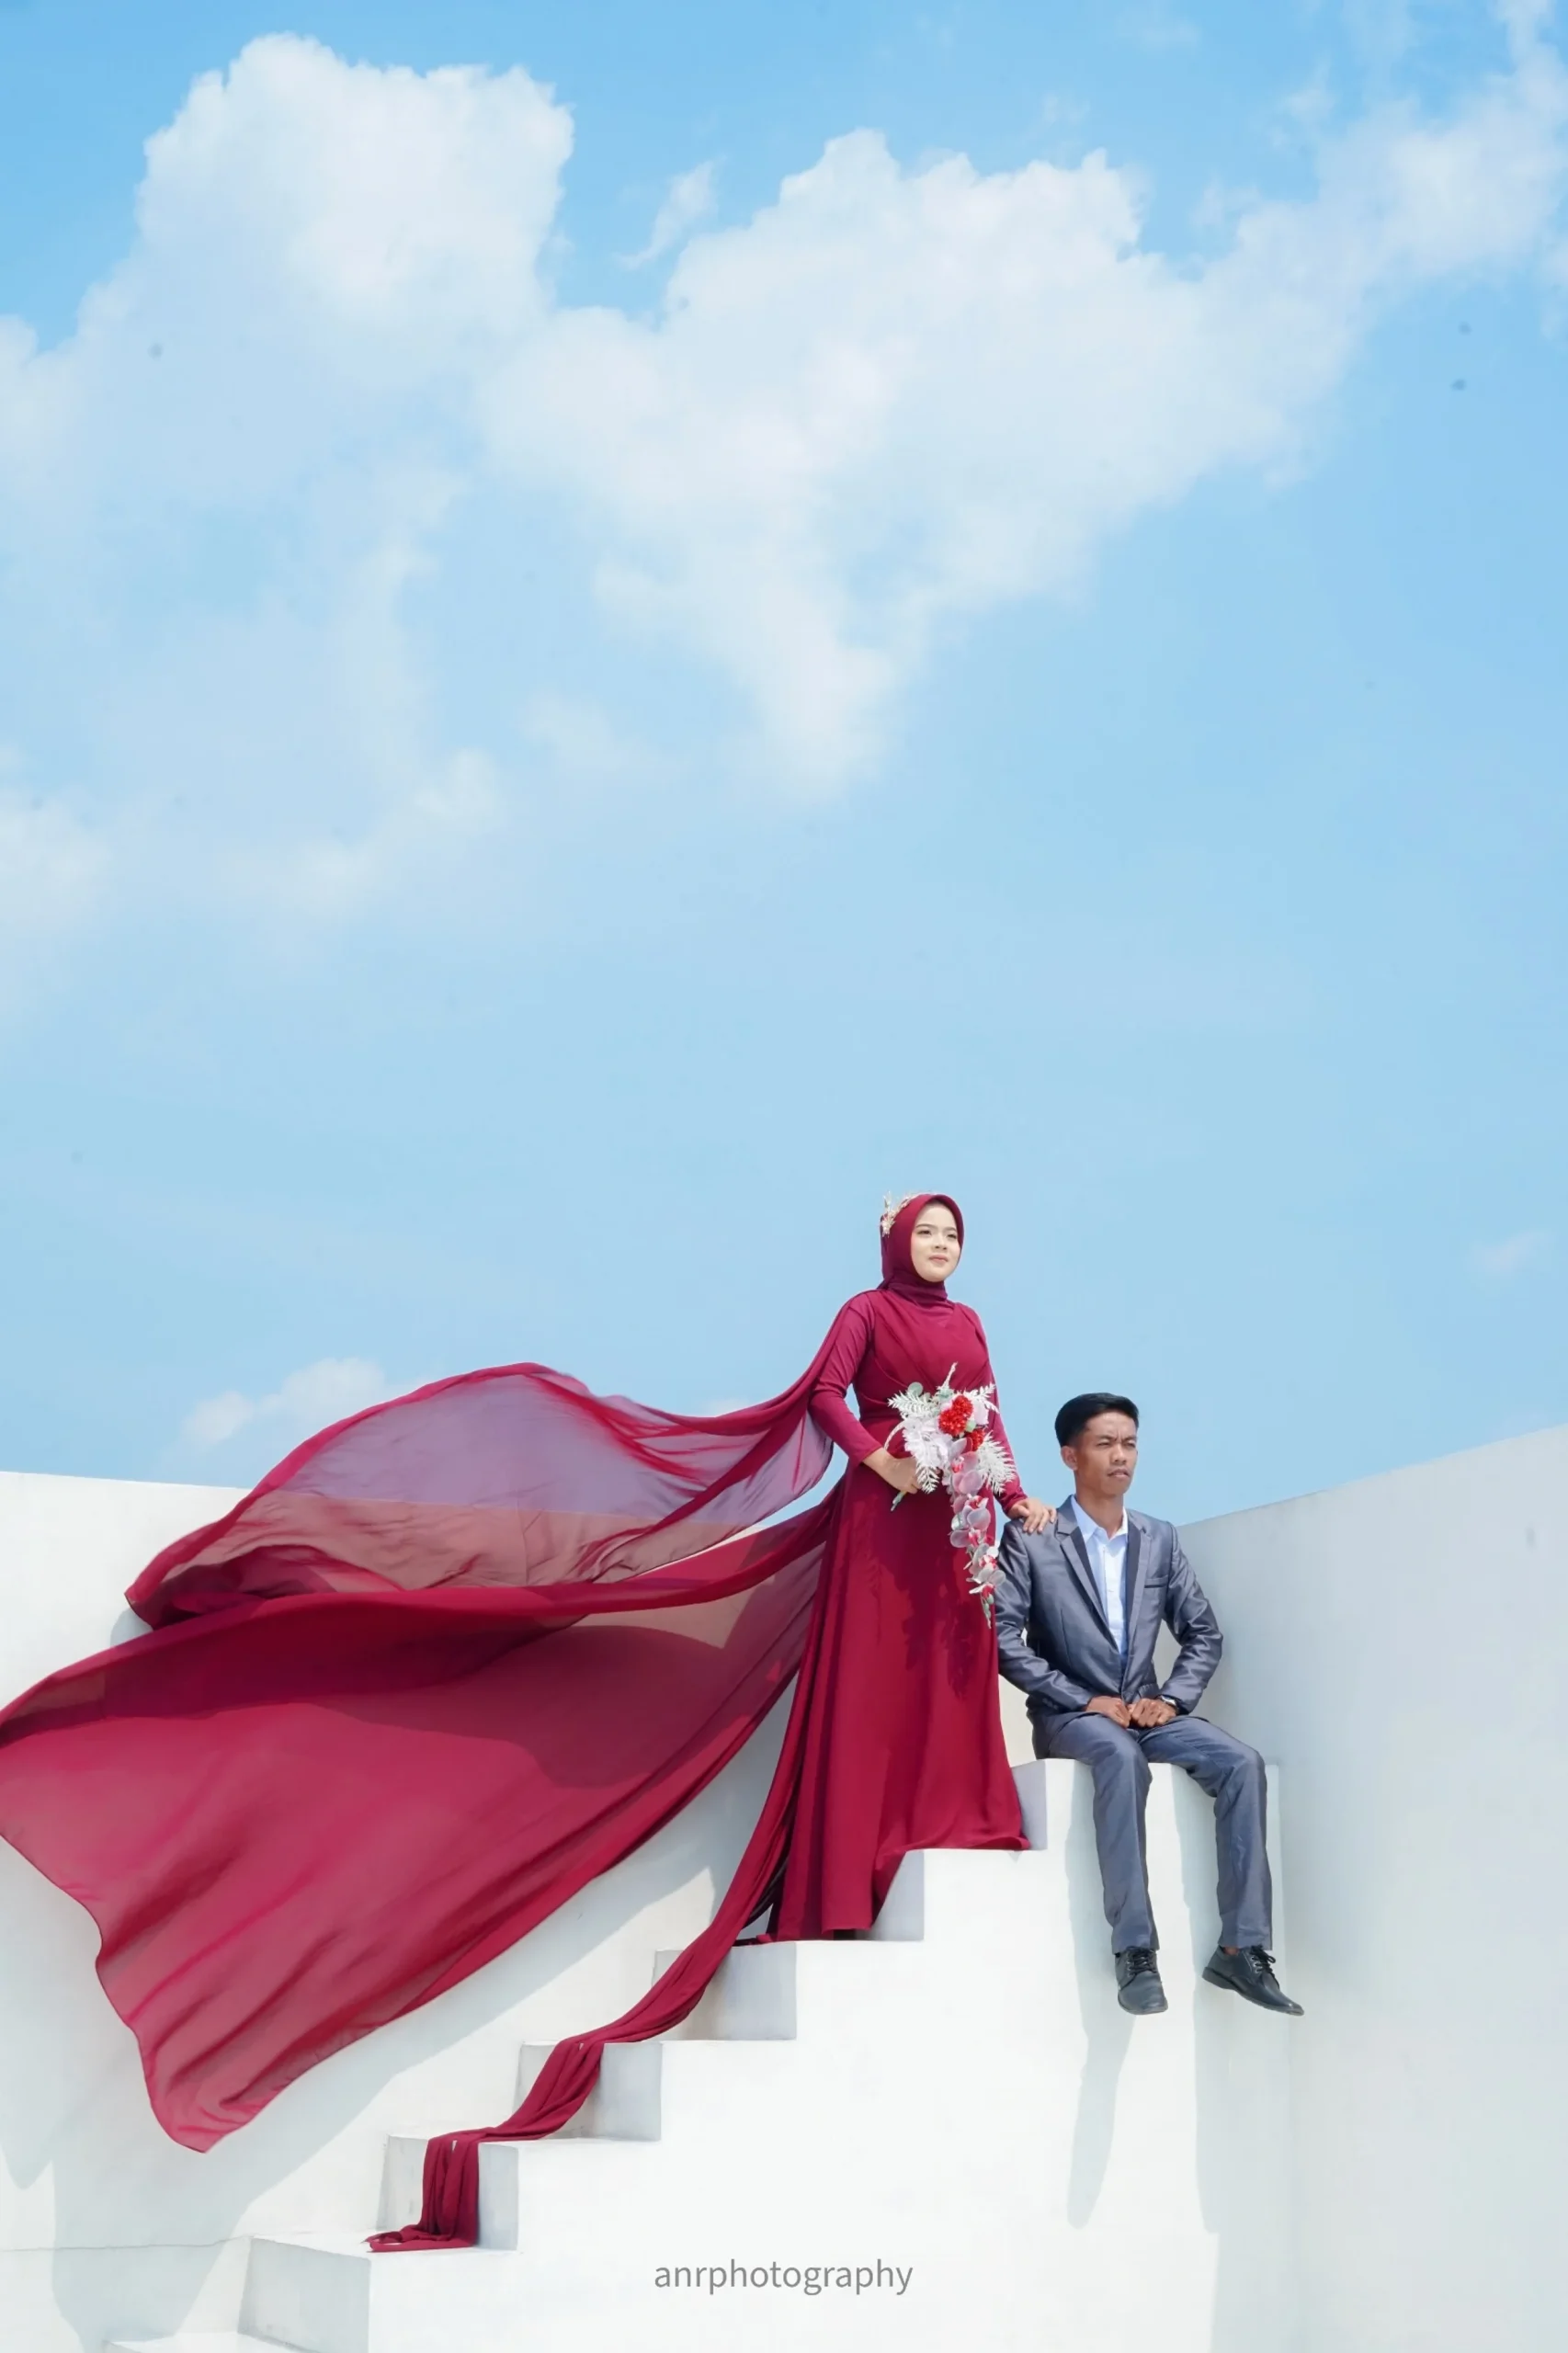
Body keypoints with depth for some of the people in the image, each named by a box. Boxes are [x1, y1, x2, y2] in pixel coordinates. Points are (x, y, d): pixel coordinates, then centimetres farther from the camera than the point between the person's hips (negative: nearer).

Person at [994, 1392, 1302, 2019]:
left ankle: (1241, 1947, -24)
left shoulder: (1160, 1540, 12)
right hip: (1070, 1715, -4)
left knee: (1241, 1762, -23)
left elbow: (1203, 1632, 13)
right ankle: (1135, 1952, -39)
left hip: (1146, 1710, 5)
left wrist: (1170, 1698, -5)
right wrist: (1086, 1701, -16)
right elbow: (1005, 1638, -10)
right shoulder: (1030, 1539, -2)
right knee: (1121, 1755, -38)